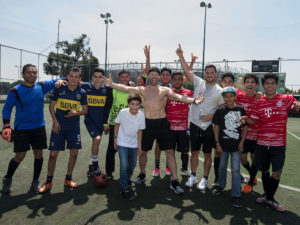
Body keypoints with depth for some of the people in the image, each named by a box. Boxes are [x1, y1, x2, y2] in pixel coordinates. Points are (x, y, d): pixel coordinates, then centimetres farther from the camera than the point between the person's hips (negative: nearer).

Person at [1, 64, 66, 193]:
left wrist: (59, 81, -12)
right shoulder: (15, 91, -6)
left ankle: (35, 181, 21)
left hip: (39, 127, 3)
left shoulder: (42, 86, 2)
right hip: (21, 128, -3)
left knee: (38, 154, 4)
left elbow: (56, 82, 12)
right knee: (20, 156, -2)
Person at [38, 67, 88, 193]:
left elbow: (85, 110, 6)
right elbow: (51, 106, 3)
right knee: (53, 153, 0)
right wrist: (55, 121, -6)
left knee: (74, 152, 4)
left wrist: (76, 113, -14)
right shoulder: (59, 89, -2)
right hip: (59, 126, -1)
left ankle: (68, 179, 23)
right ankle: (49, 181, 17)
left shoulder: (82, 93, 1)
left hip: (74, 127, 2)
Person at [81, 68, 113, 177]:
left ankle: (91, 166, 32)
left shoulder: (107, 89, -3)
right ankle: (95, 165, -4)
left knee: (95, 143, 12)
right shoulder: (85, 86, -7)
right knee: (97, 139, -23)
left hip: (101, 121, 3)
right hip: (89, 120, -3)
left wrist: (105, 122, 7)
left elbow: (108, 107, 5)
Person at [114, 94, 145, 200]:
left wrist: (139, 146, 1)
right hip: (122, 143, -3)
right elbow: (117, 124, -4)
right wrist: (115, 139, -2)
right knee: (124, 165, -11)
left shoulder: (141, 115, -14)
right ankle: (124, 188, 6)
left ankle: (126, 179, 44)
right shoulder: (123, 112, -20)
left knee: (133, 164, 16)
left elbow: (139, 131, -3)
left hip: (133, 144, 3)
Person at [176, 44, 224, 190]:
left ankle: (205, 179, 23)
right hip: (195, 124, 2)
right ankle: (193, 177, 28)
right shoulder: (199, 82, 4)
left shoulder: (219, 90, -2)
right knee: (194, 152, 12)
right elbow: (187, 71, 1)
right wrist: (181, 56, -6)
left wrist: (212, 115, -14)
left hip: (209, 126, -2)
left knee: (207, 154, 8)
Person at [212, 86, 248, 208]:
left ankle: (236, 195, 12)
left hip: (236, 145, -1)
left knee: (235, 169, 2)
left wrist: (242, 142, -3)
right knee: (222, 166, 18)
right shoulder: (220, 111, -2)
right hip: (223, 144, 1)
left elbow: (245, 127, 3)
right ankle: (221, 185, 40)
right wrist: (217, 143, -3)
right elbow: (216, 128, 0)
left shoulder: (241, 110, -2)